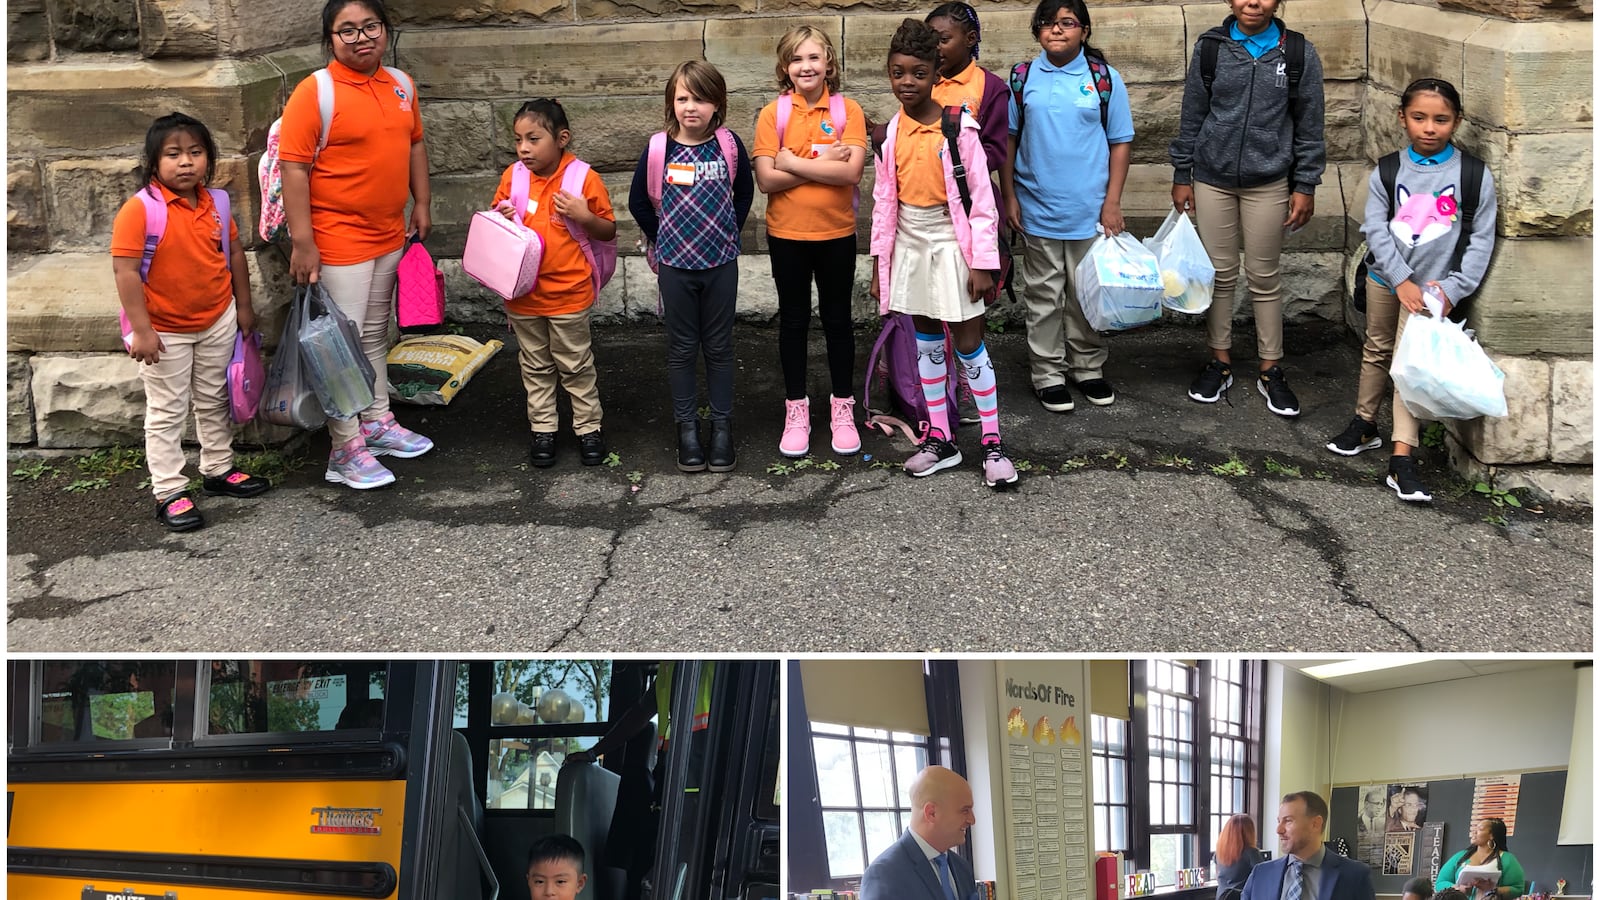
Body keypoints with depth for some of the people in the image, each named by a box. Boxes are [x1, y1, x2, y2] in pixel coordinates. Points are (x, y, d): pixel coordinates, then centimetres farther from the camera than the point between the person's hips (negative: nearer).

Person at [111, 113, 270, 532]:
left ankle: (218, 470, 37)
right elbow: (125, 270, -22)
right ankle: (169, 493, 13)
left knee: (214, 401, 20)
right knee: (166, 413, 5)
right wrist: (141, 329, -23)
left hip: (218, 322, 6)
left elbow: (234, 253, 9)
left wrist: (243, 307, 12)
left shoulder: (216, 203, -3)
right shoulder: (139, 210, -21)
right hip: (165, 331, -6)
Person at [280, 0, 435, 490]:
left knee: (376, 335, 19)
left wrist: (421, 203, 14)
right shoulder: (315, 92, -14)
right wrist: (302, 242, -20)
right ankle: (346, 451, 6)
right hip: (338, 242, -7)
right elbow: (293, 167, -17)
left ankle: (377, 422, 33)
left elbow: (414, 142, 20)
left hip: (390, 237, 7)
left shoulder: (401, 85, 6)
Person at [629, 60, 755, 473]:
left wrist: (729, 233, 8)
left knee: (718, 347, 9)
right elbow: (638, 201, 5)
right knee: (682, 348, 9)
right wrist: (661, 238, 6)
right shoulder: (659, 149, -8)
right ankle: (686, 425, 19)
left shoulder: (729, 144, -6)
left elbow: (744, 192, 9)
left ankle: (722, 424, 19)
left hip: (721, 264, 0)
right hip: (676, 265, 0)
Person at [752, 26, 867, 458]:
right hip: (787, 235, 0)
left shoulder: (847, 110, -5)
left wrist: (794, 162, -16)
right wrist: (823, 164, -16)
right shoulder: (773, 113, -5)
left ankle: (843, 407, 23)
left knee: (837, 318, 11)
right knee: (793, 320, 10)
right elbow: (766, 180, -13)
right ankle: (796, 409, 21)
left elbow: (851, 171, -18)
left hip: (836, 233, 0)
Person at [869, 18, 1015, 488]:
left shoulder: (958, 129, -12)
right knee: (926, 342, 11)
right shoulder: (890, 133, 2)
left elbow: (982, 199, -11)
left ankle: (993, 443, 5)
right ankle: (940, 439, 20)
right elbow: (884, 202, 8)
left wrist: (982, 262, -14)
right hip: (910, 245, 5)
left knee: (968, 345, -2)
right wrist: (880, 263, 7)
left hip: (951, 243, -5)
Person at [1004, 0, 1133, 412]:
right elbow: (1008, 140, 4)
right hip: (1037, 209, 0)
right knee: (1043, 296, 8)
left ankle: (1088, 367, 25)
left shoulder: (1105, 79, -2)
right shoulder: (1022, 79, 0)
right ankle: (1047, 373, 18)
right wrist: (1009, 196, 0)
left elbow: (1120, 142, 0)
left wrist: (1113, 202, -4)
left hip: (1090, 210, 0)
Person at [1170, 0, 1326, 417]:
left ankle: (1271, 370, 19)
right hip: (1212, 179, 1)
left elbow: (1309, 125, 1)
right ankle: (1220, 361, 24)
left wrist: (1305, 186, -1)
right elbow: (1191, 116, 4)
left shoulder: (1299, 54, -5)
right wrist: (1182, 175, 5)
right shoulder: (1210, 47, -3)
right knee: (1220, 274, 10)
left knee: (1264, 276, 8)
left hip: (1268, 183, -1)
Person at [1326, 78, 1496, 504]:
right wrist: (1401, 281, -15)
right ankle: (1365, 424, 38)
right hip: (1386, 278, 3)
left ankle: (1402, 457, -10)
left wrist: (1453, 289, -11)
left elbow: (1481, 239, -5)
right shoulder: (1388, 172, -4)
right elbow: (1376, 229, -7)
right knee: (1377, 350, 19)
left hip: (1436, 285, -3)